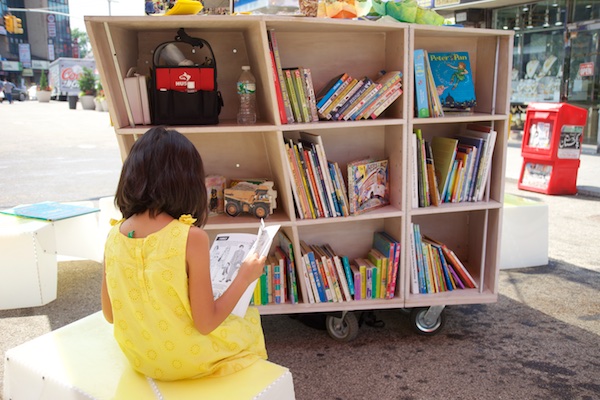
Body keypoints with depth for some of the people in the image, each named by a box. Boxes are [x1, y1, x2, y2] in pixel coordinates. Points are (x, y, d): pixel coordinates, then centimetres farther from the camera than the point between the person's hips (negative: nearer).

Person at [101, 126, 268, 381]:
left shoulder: (114, 236, -9)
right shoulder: (192, 237, -26)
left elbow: (110, 315, 0)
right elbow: (206, 323, -20)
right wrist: (244, 278, -8)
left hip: (138, 357, 6)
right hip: (186, 359, -5)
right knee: (250, 322, 24)